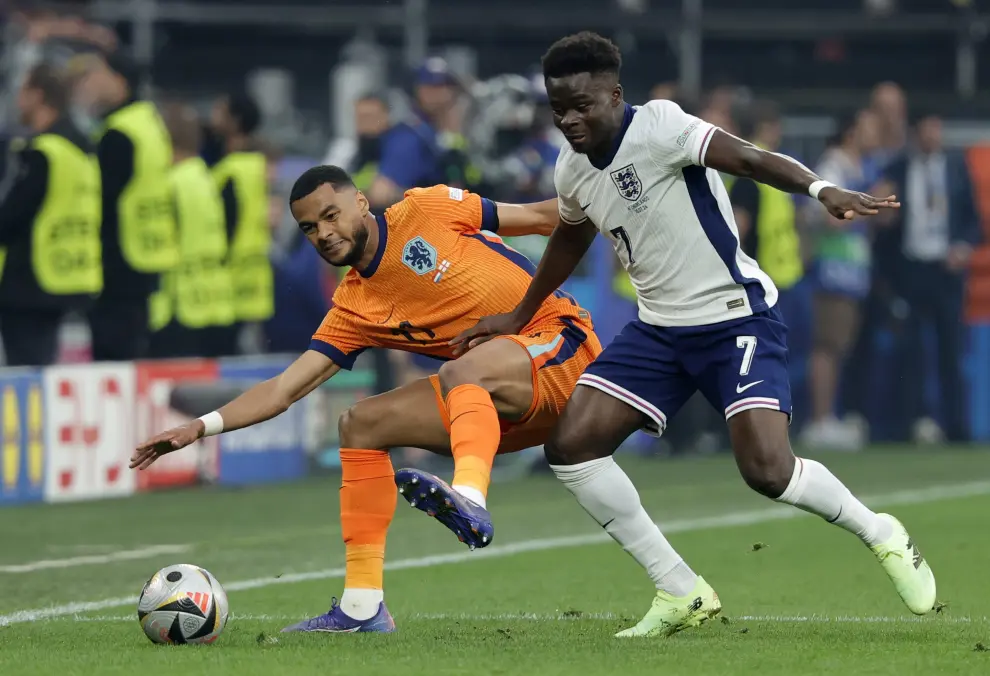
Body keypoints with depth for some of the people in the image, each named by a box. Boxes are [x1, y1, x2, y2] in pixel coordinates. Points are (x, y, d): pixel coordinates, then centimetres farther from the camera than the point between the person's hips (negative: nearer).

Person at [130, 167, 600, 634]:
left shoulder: (428, 211, -5)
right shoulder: (354, 312, 7)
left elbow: (540, 216, 2)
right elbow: (283, 390, 4)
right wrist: (202, 427, -7)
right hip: (496, 403, 6)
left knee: (460, 372, -34)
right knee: (361, 425, -1)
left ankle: (469, 501, -61)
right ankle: (361, 606, -5)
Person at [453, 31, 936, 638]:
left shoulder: (658, 128, -19)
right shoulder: (574, 171, 4)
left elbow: (750, 159, -32)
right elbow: (571, 237, 26)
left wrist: (822, 190, -50)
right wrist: (520, 316, 36)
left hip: (737, 317, -8)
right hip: (660, 329, 8)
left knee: (767, 470, -22)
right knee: (571, 446, -5)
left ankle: (882, 535, 9)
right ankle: (682, 594, 4)